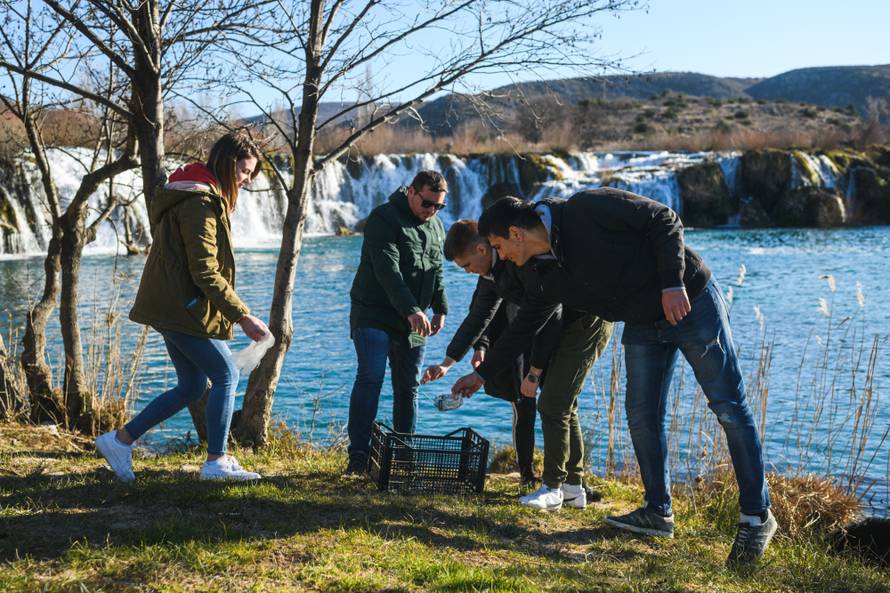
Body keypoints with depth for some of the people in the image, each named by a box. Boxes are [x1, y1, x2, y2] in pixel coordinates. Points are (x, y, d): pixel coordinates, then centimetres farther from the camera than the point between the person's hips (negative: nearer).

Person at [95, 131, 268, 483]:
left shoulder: (203, 199, 17)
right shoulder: (200, 203, -17)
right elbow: (205, 272, -22)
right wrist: (242, 315, -21)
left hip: (171, 307, 11)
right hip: (184, 308, -11)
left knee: (192, 385, 13)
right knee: (226, 375, -4)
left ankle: (120, 440, 18)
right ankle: (216, 461, 1)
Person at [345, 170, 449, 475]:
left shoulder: (435, 226, 13)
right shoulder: (384, 218, -12)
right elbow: (388, 270, -23)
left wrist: (440, 308, 16)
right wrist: (411, 310, -31)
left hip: (413, 322, 7)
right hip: (374, 315, -7)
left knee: (408, 386, 7)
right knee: (371, 377, -17)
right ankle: (358, 454, -14)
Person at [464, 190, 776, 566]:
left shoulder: (588, 209, -23)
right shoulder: (543, 275, -1)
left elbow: (664, 221, -18)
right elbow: (528, 327, 11)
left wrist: (674, 283, -24)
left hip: (691, 301, -7)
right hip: (642, 325, 7)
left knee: (728, 408, -3)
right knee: (642, 416, 4)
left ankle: (756, 517, 5)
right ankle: (659, 513, 18)